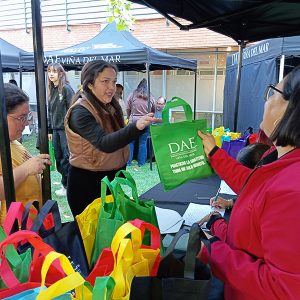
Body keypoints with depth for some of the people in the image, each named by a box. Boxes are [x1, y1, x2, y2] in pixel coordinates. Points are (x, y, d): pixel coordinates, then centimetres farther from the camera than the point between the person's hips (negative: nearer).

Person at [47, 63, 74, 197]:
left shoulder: (66, 88, -8)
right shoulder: (51, 90, 13)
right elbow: (50, 111, 16)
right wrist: (50, 130, 14)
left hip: (66, 129, -7)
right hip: (55, 129, 7)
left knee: (66, 158, -1)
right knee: (58, 158, 10)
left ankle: (67, 185, 11)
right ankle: (66, 182, 22)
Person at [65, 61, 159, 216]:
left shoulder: (109, 107, 5)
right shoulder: (80, 112, -19)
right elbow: (104, 143, -36)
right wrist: (136, 126, -49)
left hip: (112, 179, 7)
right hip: (86, 183, -7)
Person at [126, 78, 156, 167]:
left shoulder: (132, 95, -1)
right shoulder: (151, 98, 3)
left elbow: (128, 109, 3)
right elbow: (153, 111, 11)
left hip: (133, 121, -1)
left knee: (130, 142, 9)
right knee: (143, 143, 7)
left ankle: (128, 162, 13)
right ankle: (141, 163, 13)